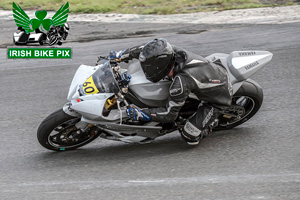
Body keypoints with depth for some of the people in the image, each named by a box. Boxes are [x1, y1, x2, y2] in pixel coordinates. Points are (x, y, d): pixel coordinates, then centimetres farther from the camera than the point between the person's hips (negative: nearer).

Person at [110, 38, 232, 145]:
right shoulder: (174, 51, -19)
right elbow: (145, 49, 0)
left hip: (219, 97, -7)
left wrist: (140, 114, -25)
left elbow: (170, 114, -28)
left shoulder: (181, 81, -37)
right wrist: (121, 55, 4)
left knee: (189, 137, -9)